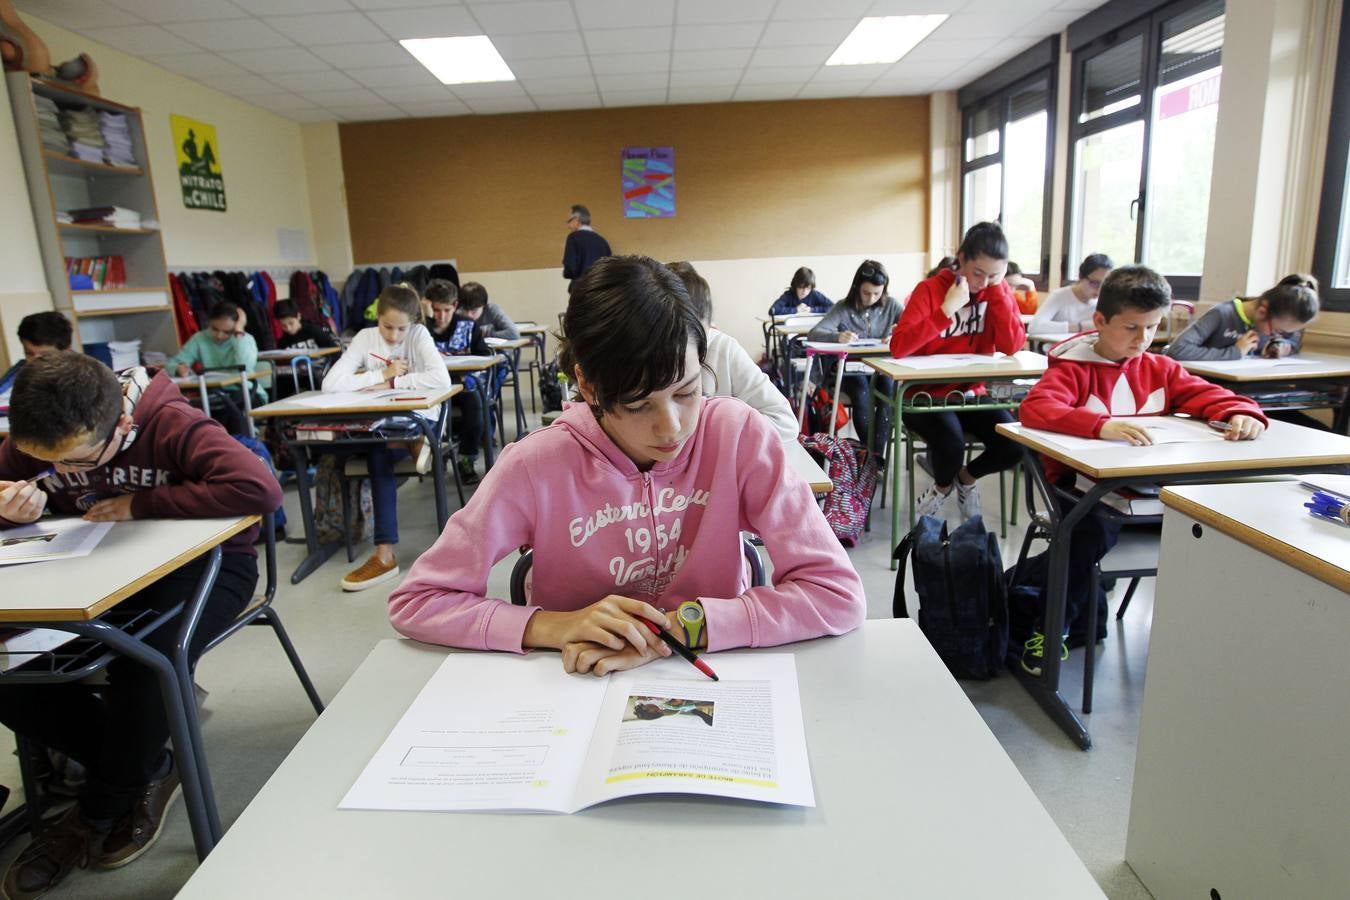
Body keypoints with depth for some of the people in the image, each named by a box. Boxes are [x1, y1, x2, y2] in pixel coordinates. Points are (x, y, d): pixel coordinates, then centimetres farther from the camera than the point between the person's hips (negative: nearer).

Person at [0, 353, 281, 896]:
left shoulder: (172, 425, -25)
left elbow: (260, 488, -38)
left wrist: (139, 504, -27)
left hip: (202, 562, -6)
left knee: (144, 662, -32)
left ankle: (99, 811, 1)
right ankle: (147, 770, 4)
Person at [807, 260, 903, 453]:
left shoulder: (891, 305, 6)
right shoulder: (843, 308, 0)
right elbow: (813, 334, -12)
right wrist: (838, 337, -33)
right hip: (850, 370, -1)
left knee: (890, 396, -31)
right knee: (862, 395, -32)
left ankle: (876, 455, -21)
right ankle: (872, 454, -17)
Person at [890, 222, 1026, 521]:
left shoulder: (998, 291, 3)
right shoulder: (930, 289, -11)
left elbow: (1013, 346, -12)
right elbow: (898, 347, -25)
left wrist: (998, 289, -14)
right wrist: (947, 309, -28)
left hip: (972, 393, 4)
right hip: (926, 394, -4)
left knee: (1013, 445, -20)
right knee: (951, 442, -32)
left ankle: (967, 477, 15)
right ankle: (943, 485, 6)